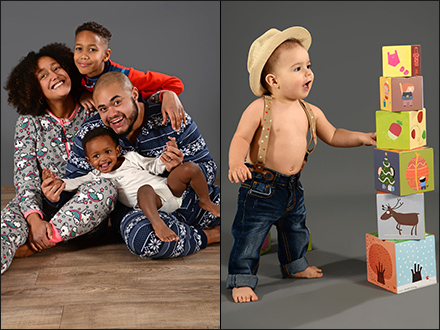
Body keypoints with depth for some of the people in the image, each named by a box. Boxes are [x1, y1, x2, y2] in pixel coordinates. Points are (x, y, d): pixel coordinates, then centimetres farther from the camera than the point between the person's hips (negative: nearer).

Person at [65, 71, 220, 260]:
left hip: (188, 200, 1)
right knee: (141, 236, -39)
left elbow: (209, 170, -7)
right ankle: (211, 236, -14)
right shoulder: (91, 132, -6)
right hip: (136, 209, 0)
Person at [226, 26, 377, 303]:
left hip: (293, 186, 7)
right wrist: (236, 164, -35)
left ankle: (296, 265, 50)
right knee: (249, 235, -2)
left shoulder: (310, 111, 2)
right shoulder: (259, 109, -17)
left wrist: (361, 138, 3)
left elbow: (332, 135, 13)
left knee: (296, 229, 26)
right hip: (262, 186, -7)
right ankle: (241, 280, 15)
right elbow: (241, 138, -19)